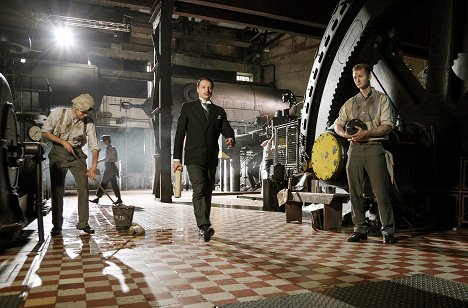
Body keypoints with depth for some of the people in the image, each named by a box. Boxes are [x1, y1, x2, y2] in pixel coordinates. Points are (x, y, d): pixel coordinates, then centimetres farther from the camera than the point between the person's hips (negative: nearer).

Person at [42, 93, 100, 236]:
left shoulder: (89, 123, -8)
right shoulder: (58, 114, -10)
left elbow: (94, 146, -7)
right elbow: (45, 132, -1)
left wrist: (94, 166, -17)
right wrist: (63, 141, -14)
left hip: (77, 154, 2)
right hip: (58, 153, -1)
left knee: (83, 188, -5)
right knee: (57, 189, -1)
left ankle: (83, 223, 5)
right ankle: (57, 225, 9)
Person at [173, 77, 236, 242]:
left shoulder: (219, 111, 16)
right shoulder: (188, 107, 7)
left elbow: (227, 130, 4)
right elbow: (180, 134, 3)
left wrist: (231, 139, -21)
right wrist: (177, 158, -3)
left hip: (211, 159, 4)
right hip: (194, 158, -3)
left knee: (207, 193, 8)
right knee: (199, 191, -18)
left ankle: (203, 228, 18)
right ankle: (204, 226, -26)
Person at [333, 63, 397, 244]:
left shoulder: (382, 99, 7)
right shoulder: (350, 103, 18)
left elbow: (388, 126, -3)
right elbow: (337, 124, 17)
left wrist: (367, 133, -17)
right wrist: (346, 134, -5)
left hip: (374, 148, -3)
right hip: (355, 148, 4)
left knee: (381, 192, -6)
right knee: (355, 192, 3)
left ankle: (388, 232, 4)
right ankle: (360, 230, 12)